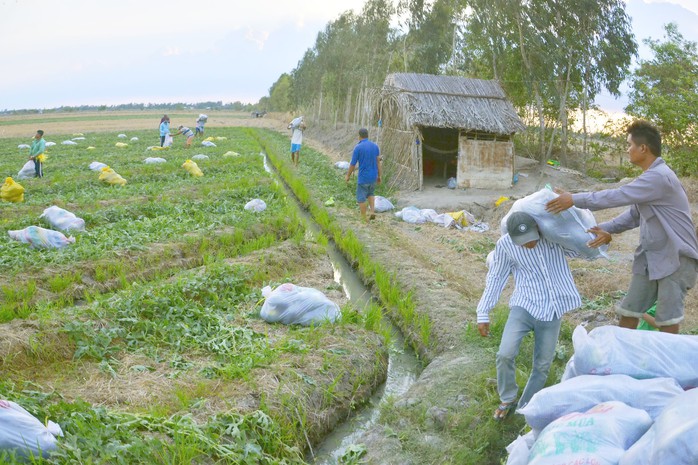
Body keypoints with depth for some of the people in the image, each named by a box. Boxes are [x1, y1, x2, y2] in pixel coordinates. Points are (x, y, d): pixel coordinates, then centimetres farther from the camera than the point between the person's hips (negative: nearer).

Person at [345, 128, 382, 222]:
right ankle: (372, 212, 11)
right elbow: (378, 162, 4)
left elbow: (352, 165, -10)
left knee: (361, 198, 9)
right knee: (370, 193, 29)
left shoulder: (358, 148, -15)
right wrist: (379, 176, 13)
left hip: (363, 178, -5)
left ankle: (364, 219, 13)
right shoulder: (375, 146, 0)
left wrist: (348, 176, 5)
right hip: (373, 177, 5)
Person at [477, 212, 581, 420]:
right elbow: (496, 278, 1)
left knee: (542, 365, 8)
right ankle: (507, 400, 10)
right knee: (506, 354, -17)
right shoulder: (505, 244, -10)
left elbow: (577, 250, 12)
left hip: (552, 311, 2)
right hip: (524, 306, -1)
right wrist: (483, 313, 2)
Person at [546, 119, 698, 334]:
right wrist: (608, 229, -2)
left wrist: (574, 199, -20)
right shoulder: (651, 176, 12)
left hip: (676, 258, -9)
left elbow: (617, 196, -25)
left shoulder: (659, 177, -22)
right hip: (651, 257, 9)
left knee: (666, 321, -4)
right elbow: (634, 214, 13)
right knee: (629, 311, 10)